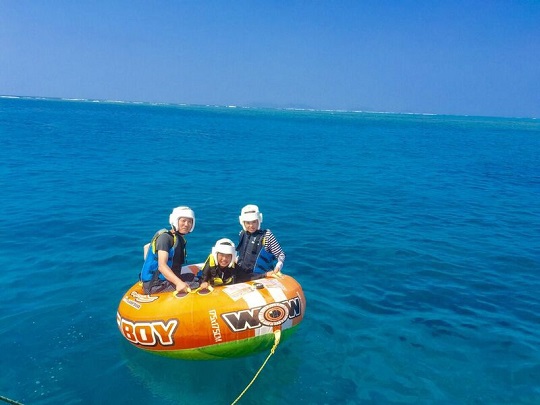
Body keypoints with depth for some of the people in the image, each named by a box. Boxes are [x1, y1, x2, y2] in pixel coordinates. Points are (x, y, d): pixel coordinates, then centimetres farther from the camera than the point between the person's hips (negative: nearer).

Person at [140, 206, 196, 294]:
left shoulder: (180, 239, 13)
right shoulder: (165, 237, -14)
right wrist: (178, 282, -42)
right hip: (155, 285, -9)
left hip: (170, 279, 9)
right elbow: (162, 266, -28)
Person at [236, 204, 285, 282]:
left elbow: (281, 255, -9)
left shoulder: (267, 235, -11)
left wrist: (277, 268, -24)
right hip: (241, 276, 4)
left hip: (260, 277, -4)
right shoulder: (242, 234, 5)